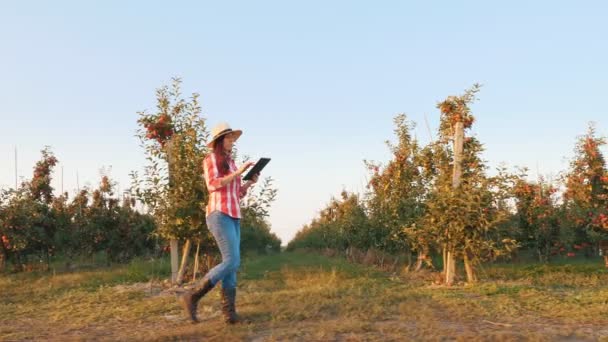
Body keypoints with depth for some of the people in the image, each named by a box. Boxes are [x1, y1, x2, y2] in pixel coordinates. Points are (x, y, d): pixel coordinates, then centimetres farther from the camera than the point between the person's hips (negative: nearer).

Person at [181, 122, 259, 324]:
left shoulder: (230, 163, 22)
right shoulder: (211, 159, 0)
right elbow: (213, 184, -16)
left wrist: (250, 182, 7)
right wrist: (238, 173, -15)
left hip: (233, 217, 8)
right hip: (220, 214, -8)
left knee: (231, 264, 1)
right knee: (232, 261, -16)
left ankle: (229, 312, 1)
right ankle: (192, 297, -9)